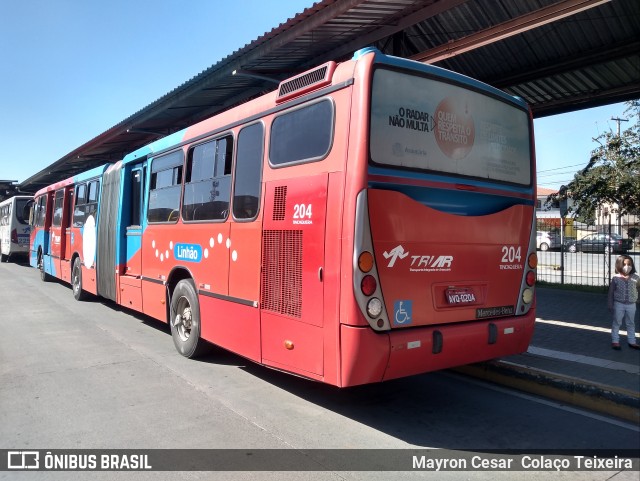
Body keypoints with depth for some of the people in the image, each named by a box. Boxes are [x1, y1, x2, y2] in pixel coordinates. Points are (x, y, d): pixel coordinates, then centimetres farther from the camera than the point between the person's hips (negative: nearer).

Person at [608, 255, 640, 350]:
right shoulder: (616, 278, -10)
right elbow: (611, 292, -3)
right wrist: (610, 305, -2)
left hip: (631, 305, 2)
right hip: (619, 304, -2)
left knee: (631, 324, 15)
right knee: (617, 323, 9)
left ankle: (632, 341, 27)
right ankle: (615, 341, 19)